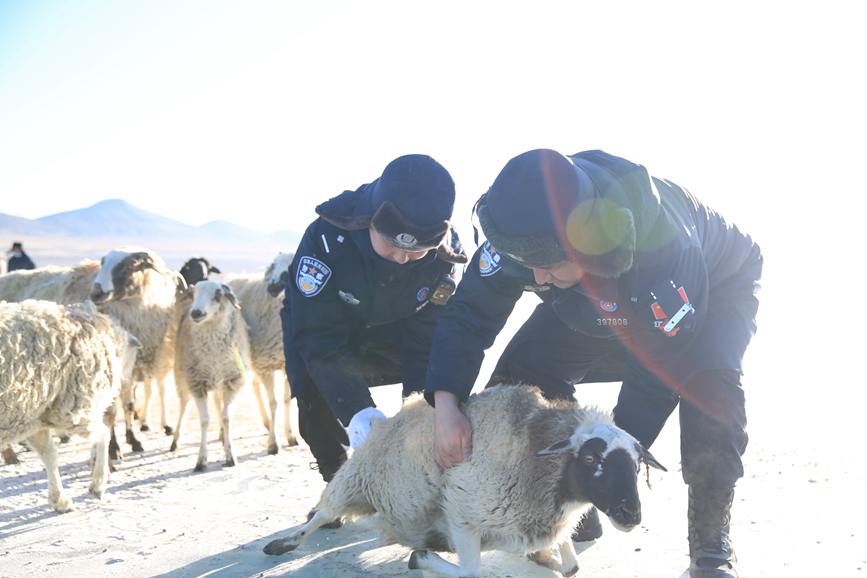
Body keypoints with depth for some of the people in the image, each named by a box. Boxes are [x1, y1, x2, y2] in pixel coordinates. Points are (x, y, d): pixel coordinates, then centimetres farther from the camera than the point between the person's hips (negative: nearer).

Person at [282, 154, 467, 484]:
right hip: (320, 320, -2)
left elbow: (425, 338, -22)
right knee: (314, 395, -25)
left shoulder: (444, 253, -29)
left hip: (392, 329, 3)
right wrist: (357, 411, -49)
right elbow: (319, 337, -38)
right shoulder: (327, 237, -38)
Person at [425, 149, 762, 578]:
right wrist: (446, 406, -36)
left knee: (707, 381, -35)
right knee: (520, 372, -12)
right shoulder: (528, 231, -32)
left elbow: (655, 375, -37)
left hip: (716, 287, -5)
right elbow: (468, 316, -22)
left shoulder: (665, 247, -46)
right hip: (605, 304, 5)